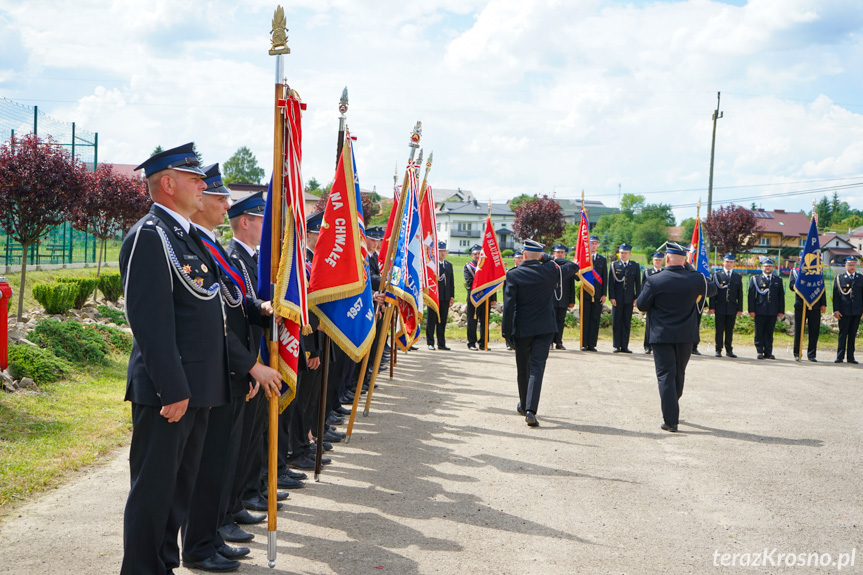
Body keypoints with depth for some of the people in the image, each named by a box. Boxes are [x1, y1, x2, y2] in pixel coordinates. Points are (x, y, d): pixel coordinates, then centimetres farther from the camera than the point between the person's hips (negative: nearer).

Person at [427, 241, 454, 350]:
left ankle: (441, 343, 13)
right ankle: (430, 343, 7)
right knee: (432, 320, 1)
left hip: (445, 298, 5)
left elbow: (452, 282, 16)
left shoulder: (449, 265, 15)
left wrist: (452, 296, 10)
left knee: (442, 321, 8)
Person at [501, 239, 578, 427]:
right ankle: (530, 410, -19)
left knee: (523, 368, 16)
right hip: (545, 328, 0)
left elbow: (509, 305, -10)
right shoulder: (550, 271, -3)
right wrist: (547, 257, 12)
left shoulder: (513, 275, -8)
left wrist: (507, 332, -5)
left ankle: (524, 405, 34)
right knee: (537, 367, -4)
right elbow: (573, 266, 15)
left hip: (522, 329, 0)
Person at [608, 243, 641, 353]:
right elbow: (611, 282, 1)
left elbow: (638, 283, 7)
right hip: (617, 299, -1)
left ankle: (624, 346, 8)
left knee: (627, 323, 3)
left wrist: (637, 297, -1)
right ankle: (616, 346, 6)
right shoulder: (614, 265, 6)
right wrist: (612, 297, -7)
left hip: (629, 299, 1)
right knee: (616, 323, 0)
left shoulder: (635, 266, 9)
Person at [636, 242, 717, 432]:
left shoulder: (654, 281, -13)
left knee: (666, 376, 0)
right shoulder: (696, 279, -5)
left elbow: (641, 305, -4)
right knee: (679, 373, 20)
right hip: (686, 335, 3)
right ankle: (672, 409, 38)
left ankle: (671, 420, -6)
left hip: (661, 335, -3)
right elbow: (713, 289, 16)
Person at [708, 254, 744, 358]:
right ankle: (718, 350, 7)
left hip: (732, 308, 2)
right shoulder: (717, 275, 4)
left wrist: (740, 309, 3)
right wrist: (712, 307, -6)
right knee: (719, 330, 1)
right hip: (720, 308, -2)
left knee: (730, 331, 6)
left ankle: (729, 350, 13)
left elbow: (740, 294, 9)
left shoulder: (738, 277, 10)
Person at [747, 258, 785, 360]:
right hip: (760, 311, -2)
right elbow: (751, 295, 2)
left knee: (769, 332, 5)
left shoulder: (778, 280, 14)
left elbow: (781, 296, 12)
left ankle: (768, 352, 10)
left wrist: (781, 311, 6)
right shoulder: (755, 279, 7)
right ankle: (760, 352, 7)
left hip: (773, 312, 2)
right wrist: (751, 310, -6)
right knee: (759, 332, 0)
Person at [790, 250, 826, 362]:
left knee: (814, 331, 0)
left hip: (815, 306, 1)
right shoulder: (795, 271, 11)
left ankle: (811, 355, 8)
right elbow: (791, 285, -1)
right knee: (798, 331, 2)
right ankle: (797, 354, 11)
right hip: (800, 305, -1)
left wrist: (823, 304, 2)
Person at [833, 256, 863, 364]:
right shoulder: (839, 278, 4)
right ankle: (840, 356, 4)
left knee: (853, 334, 6)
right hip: (844, 312, -2)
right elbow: (835, 295, 1)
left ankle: (850, 357, 11)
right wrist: (836, 310, -6)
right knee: (843, 334, 0)